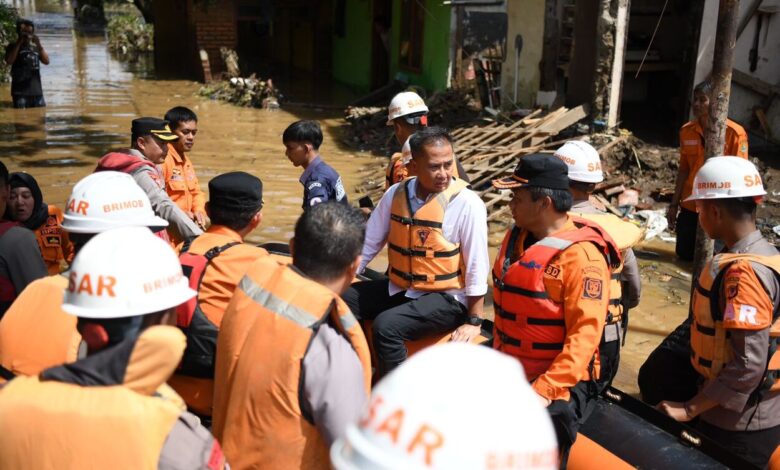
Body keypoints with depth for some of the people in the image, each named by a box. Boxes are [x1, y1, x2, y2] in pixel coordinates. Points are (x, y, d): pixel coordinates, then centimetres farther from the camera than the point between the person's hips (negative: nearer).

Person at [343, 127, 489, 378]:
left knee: (386, 326, -29)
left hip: (446, 298, -6)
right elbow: (369, 243, 6)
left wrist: (474, 320, -9)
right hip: (398, 288, 6)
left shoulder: (467, 204, -16)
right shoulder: (396, 193, -2)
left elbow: (476, 266, -12)